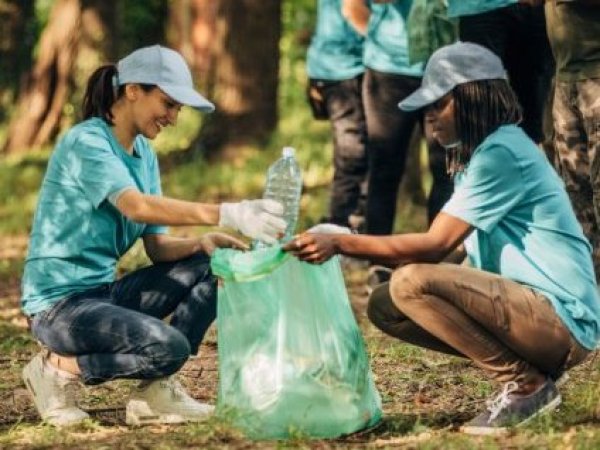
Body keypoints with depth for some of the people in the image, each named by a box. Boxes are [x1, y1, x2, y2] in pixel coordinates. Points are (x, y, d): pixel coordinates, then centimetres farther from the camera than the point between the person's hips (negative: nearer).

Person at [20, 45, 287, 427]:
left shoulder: (144, 153, 11)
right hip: (60, 305, -9)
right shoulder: (86, 143, -16)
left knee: (209, 266, -1)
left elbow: (158, 246, 6)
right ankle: (61, 368, -6)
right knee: (169, 347, -29)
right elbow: (136, 206, -34)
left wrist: (201, 243, -17)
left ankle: (156, 391, -4)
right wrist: (228, 214, -43)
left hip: (105, 291, 9)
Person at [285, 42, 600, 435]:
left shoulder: (500, 153, -15)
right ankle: (527, 367, 5)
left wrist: (341, 244, -19)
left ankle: (528, 385, -11)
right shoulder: (481, 152, 16)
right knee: (385, 306, 5)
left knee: (412, 283, -25)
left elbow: (435, 246, -21)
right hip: (525, 304, 10)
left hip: (562, 319, -10)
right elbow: (444, 249, 12)